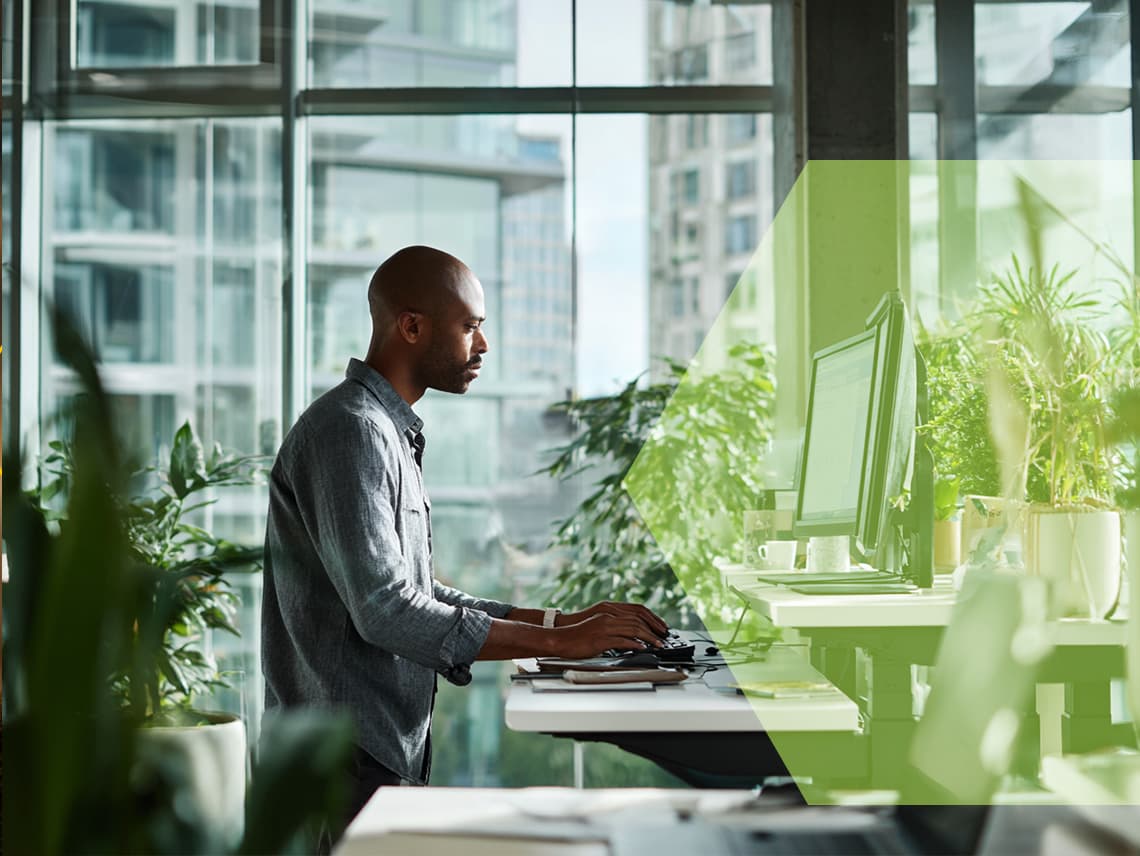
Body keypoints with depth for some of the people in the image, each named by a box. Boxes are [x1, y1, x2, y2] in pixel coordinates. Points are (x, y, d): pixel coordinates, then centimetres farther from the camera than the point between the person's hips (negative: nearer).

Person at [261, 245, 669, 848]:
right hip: (346, 763, -10)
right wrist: (561, 642, -19)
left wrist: (565, 620, 9)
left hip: (391, 752, 10)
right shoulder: (349, 430, -15)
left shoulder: (388, 434, 17)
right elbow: (385, 611, -23)